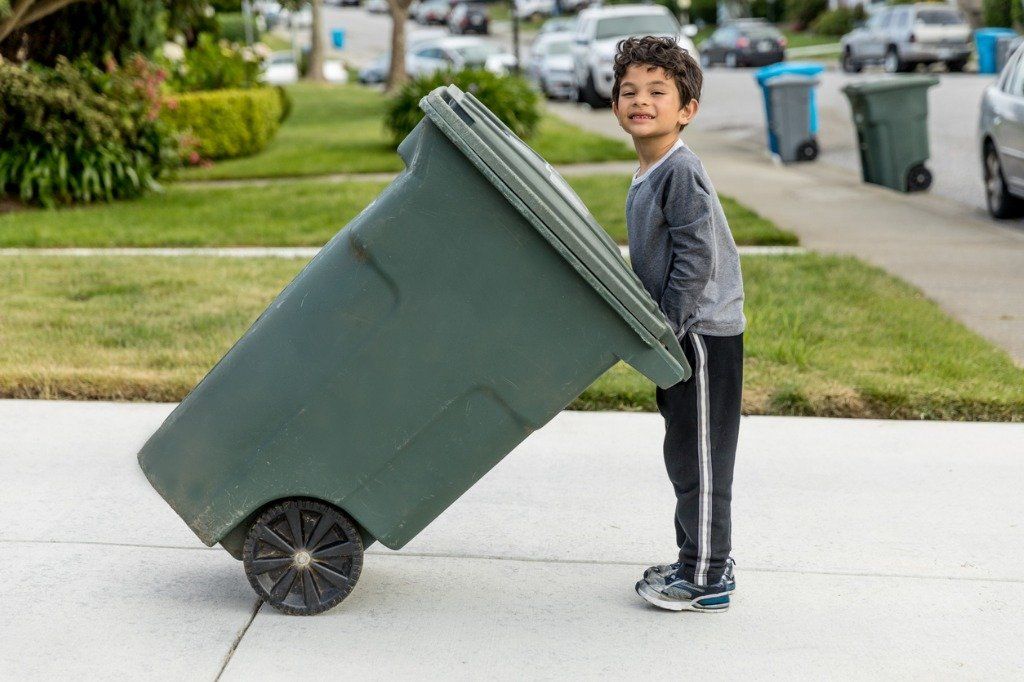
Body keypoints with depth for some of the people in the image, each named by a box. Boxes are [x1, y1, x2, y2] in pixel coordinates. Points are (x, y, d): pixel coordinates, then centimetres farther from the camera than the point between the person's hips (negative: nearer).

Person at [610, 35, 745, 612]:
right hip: (680, 335, 10)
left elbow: (697, 258, -21)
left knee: (699, 457, -2)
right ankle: (701, 561, 29)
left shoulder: (682, 172, -17)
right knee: (685, 454, 17)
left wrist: (664, 327, -19)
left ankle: (706, 580, 7)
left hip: (703, 333, -10)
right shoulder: (649, 174, 13)